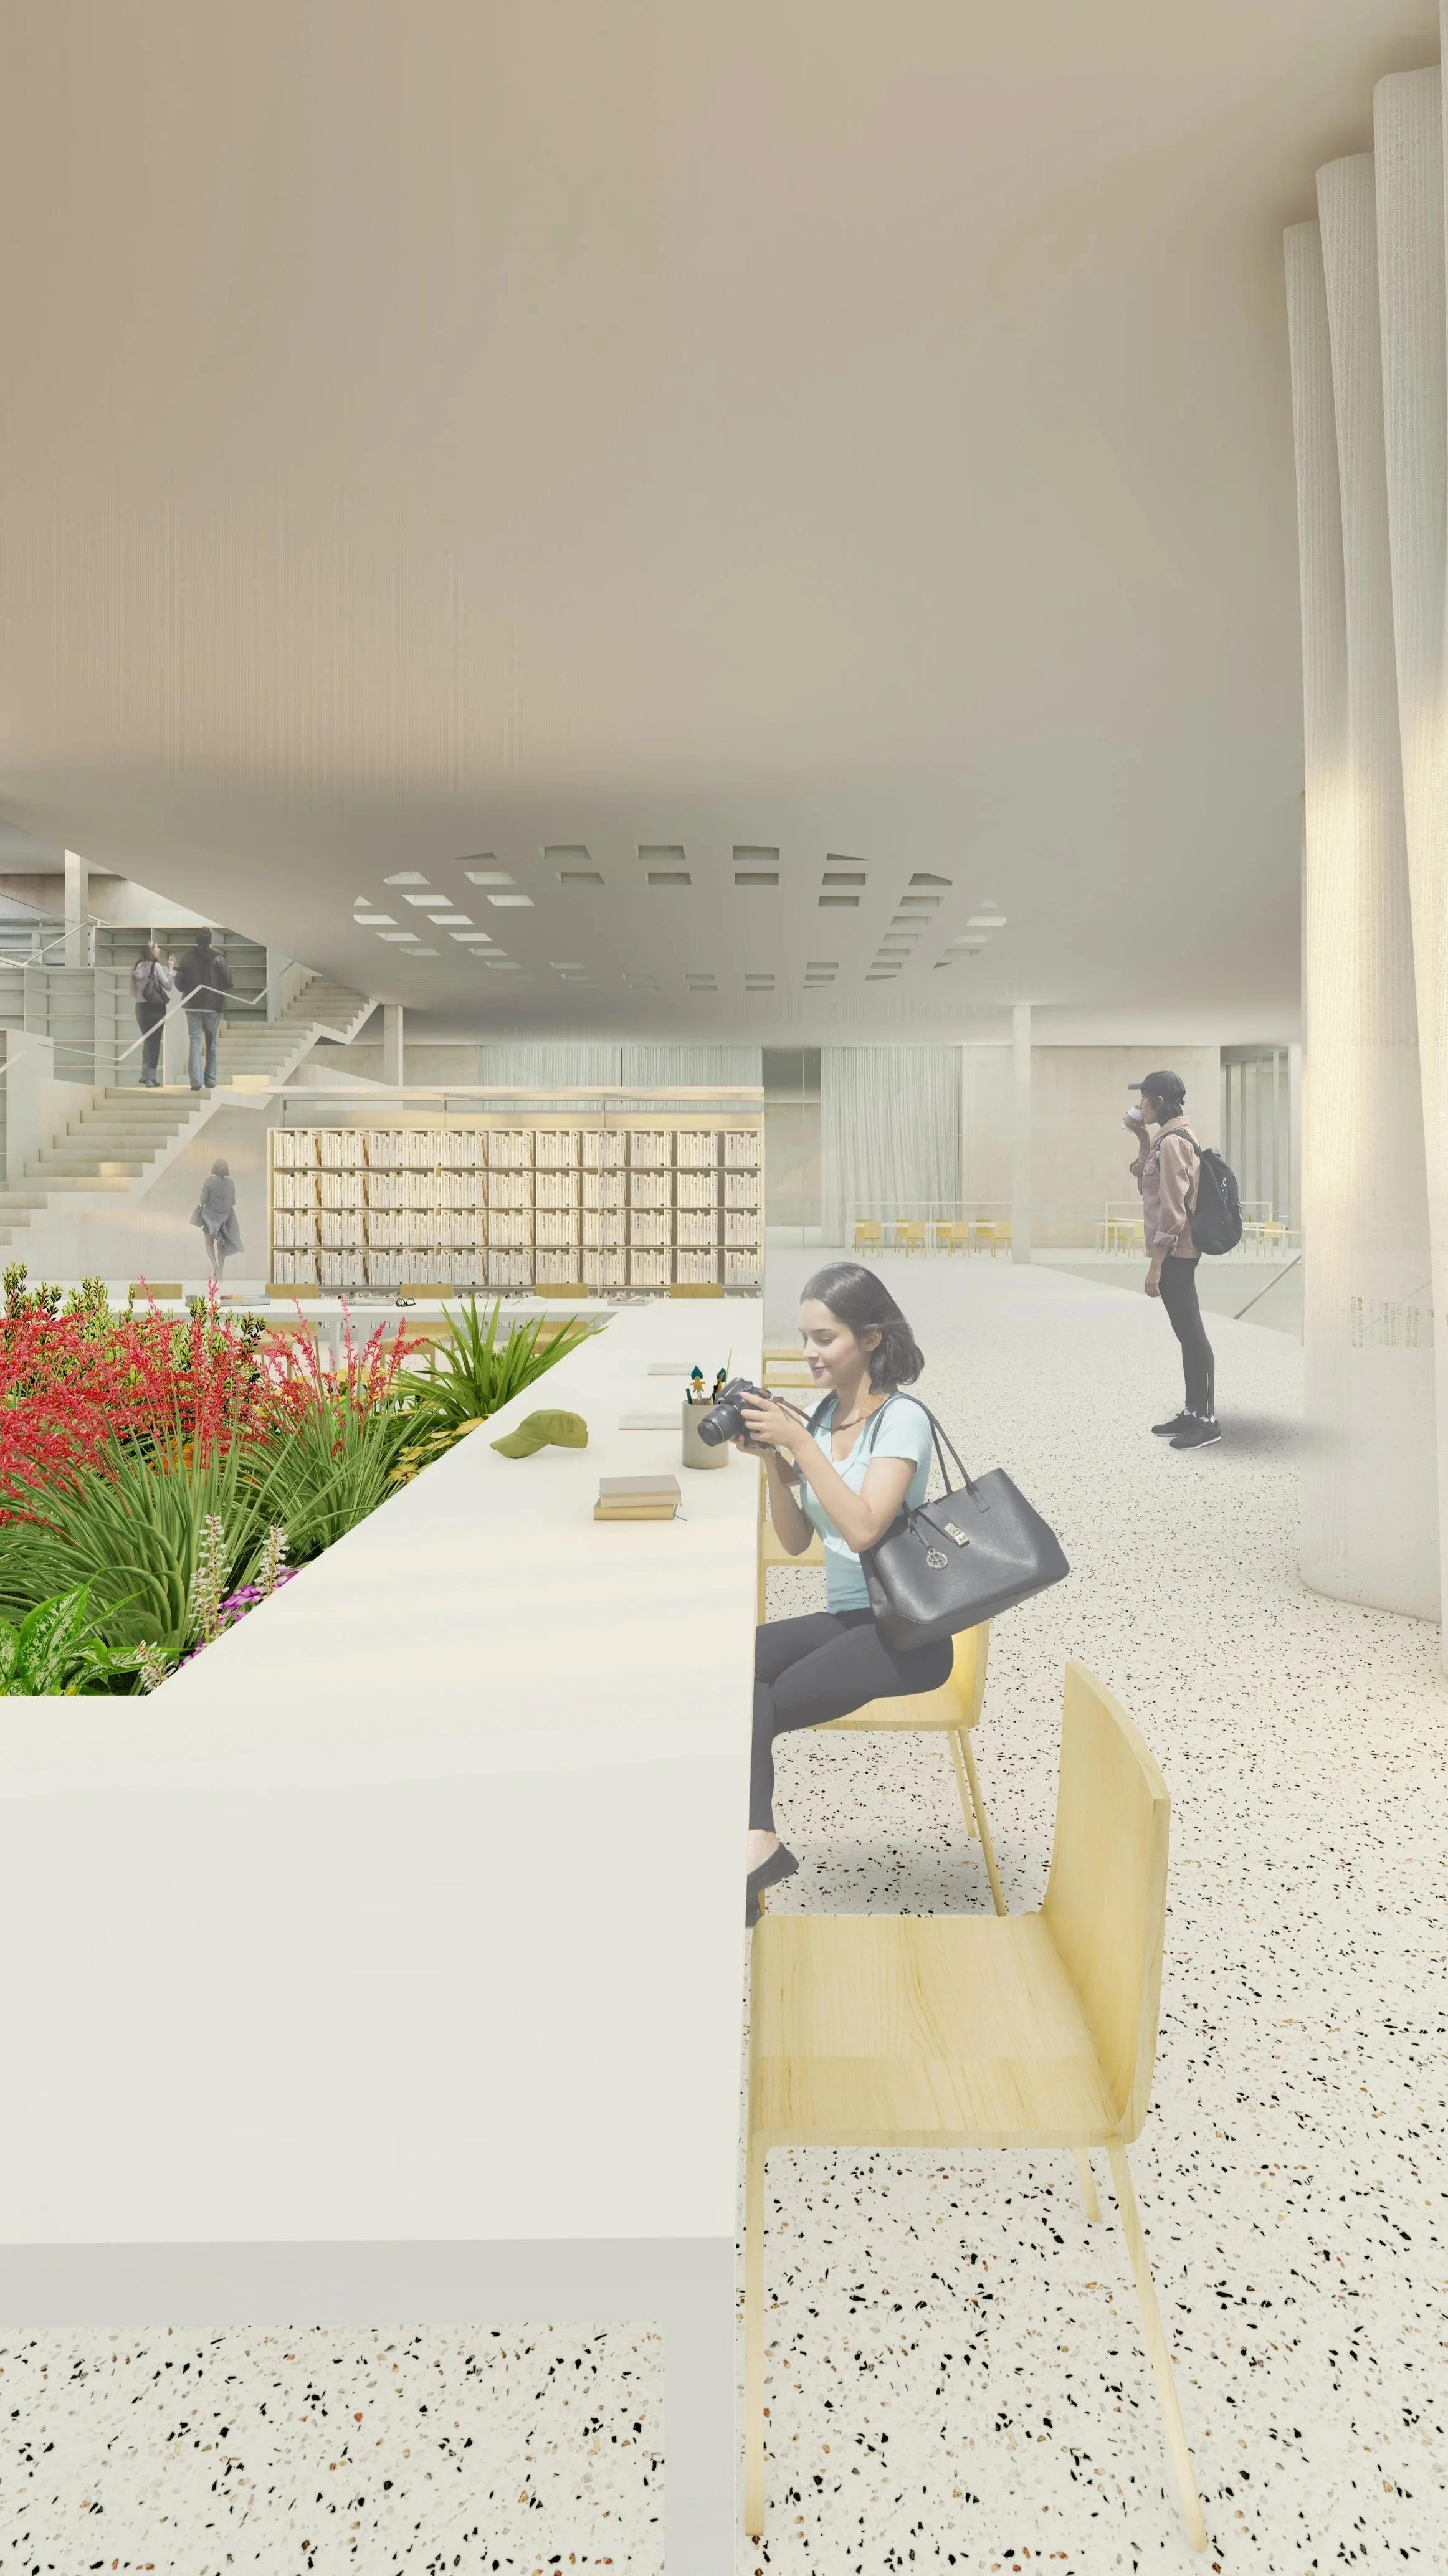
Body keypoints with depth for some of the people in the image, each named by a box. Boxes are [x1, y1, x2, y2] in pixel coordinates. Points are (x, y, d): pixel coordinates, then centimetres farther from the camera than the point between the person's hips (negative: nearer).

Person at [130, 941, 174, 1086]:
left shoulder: (137, 967, 5)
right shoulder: (156, 966, -11)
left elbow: (134, 990, 9)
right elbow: (168, 986, -8)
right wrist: (169, 969, -1)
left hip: (141, 1007, 5)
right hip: (155, 1008, -5)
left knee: (147, 1040, 18)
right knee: (154, 1042, 0)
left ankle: (145, 1074, 21)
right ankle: (151, 1078, -3)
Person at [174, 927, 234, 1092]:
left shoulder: (188, 958, -1)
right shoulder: (219, 959, -5)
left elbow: (179, 983, -1)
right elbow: (228, 983, -7)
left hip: (193, 1006, 0)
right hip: (213, 1006, 0)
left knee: (195, 1043, 0)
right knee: (211, 1044, 12)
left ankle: (196, 1081, -11)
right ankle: (211, 1081, 13)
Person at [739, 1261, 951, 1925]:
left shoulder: (901, 1419, -12)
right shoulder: (820, 1417, 7)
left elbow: (864, 1527, -26)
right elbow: (795, 1540, 8)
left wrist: (799, 1444, -24)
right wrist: (771, 1459, -5)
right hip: (843, 1617, 7)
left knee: (755, 1703, -20)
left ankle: (754, 1843, -4)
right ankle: (753, 1842, -20)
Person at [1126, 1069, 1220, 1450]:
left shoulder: (1171, 1142, -17)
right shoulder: (1173, 1138, 13)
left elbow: (1172, 1210, -21)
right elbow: (1147, 1186, 25)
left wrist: (1156, 1266, -20)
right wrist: (1142, 1140, 15)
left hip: (1174, 1254, -10)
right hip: (1177, 1253, 10)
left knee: (1192, 1335, -4)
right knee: (1187, 1334, 13)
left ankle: (1207, 1421, 2)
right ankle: (1192, 1413, 21)